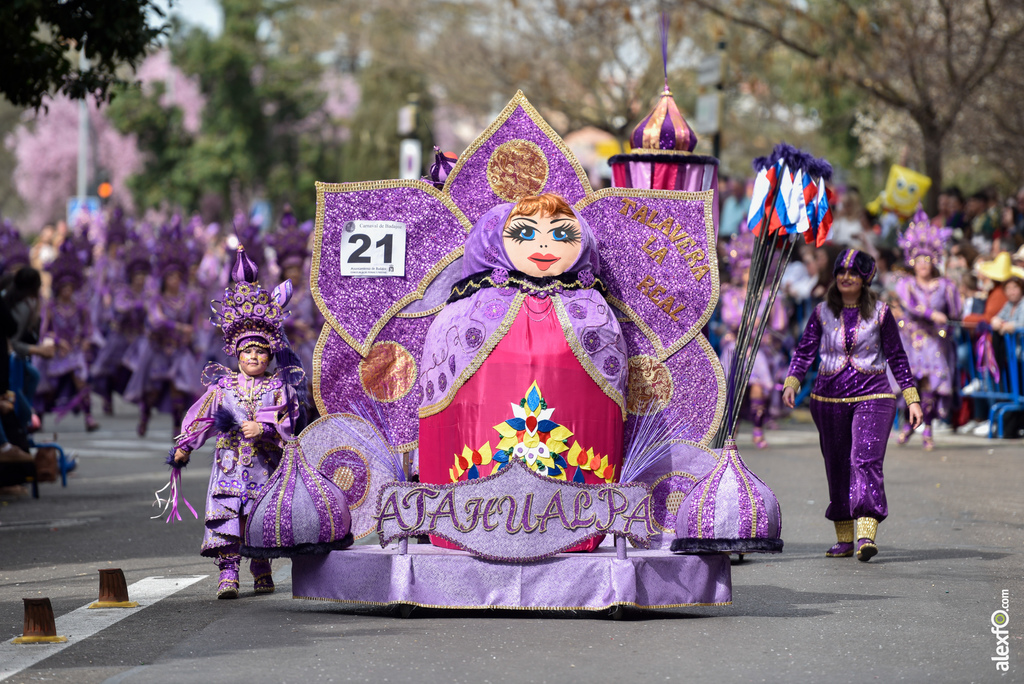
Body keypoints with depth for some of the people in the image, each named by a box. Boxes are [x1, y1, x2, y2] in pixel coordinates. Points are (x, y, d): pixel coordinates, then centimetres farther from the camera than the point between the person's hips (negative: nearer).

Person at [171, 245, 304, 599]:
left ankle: (262, 571, 19)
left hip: (265, 464, 0)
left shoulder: (279, 387, 3)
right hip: (229, 462, 0)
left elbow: (288, 424, -3)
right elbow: (201, 416, 13)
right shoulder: (222, 385, 7)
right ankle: (228, 573, -11)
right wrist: (185, 446, 15)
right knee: (227, 516, -10)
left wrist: (265, 430, -19)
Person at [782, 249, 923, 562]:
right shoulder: (822, 313, 7)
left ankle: (866, 534, -29)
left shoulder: (880, 313, 2)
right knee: (837, 466, 7)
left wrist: (912, 399, 3)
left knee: (866, 459, -19)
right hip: (829, 397, 3)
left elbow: (897, 358, 6)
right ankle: (844, 538, 19)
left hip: (872, 395, -3)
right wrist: (791, 384, -11)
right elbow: (804, 352, 6)